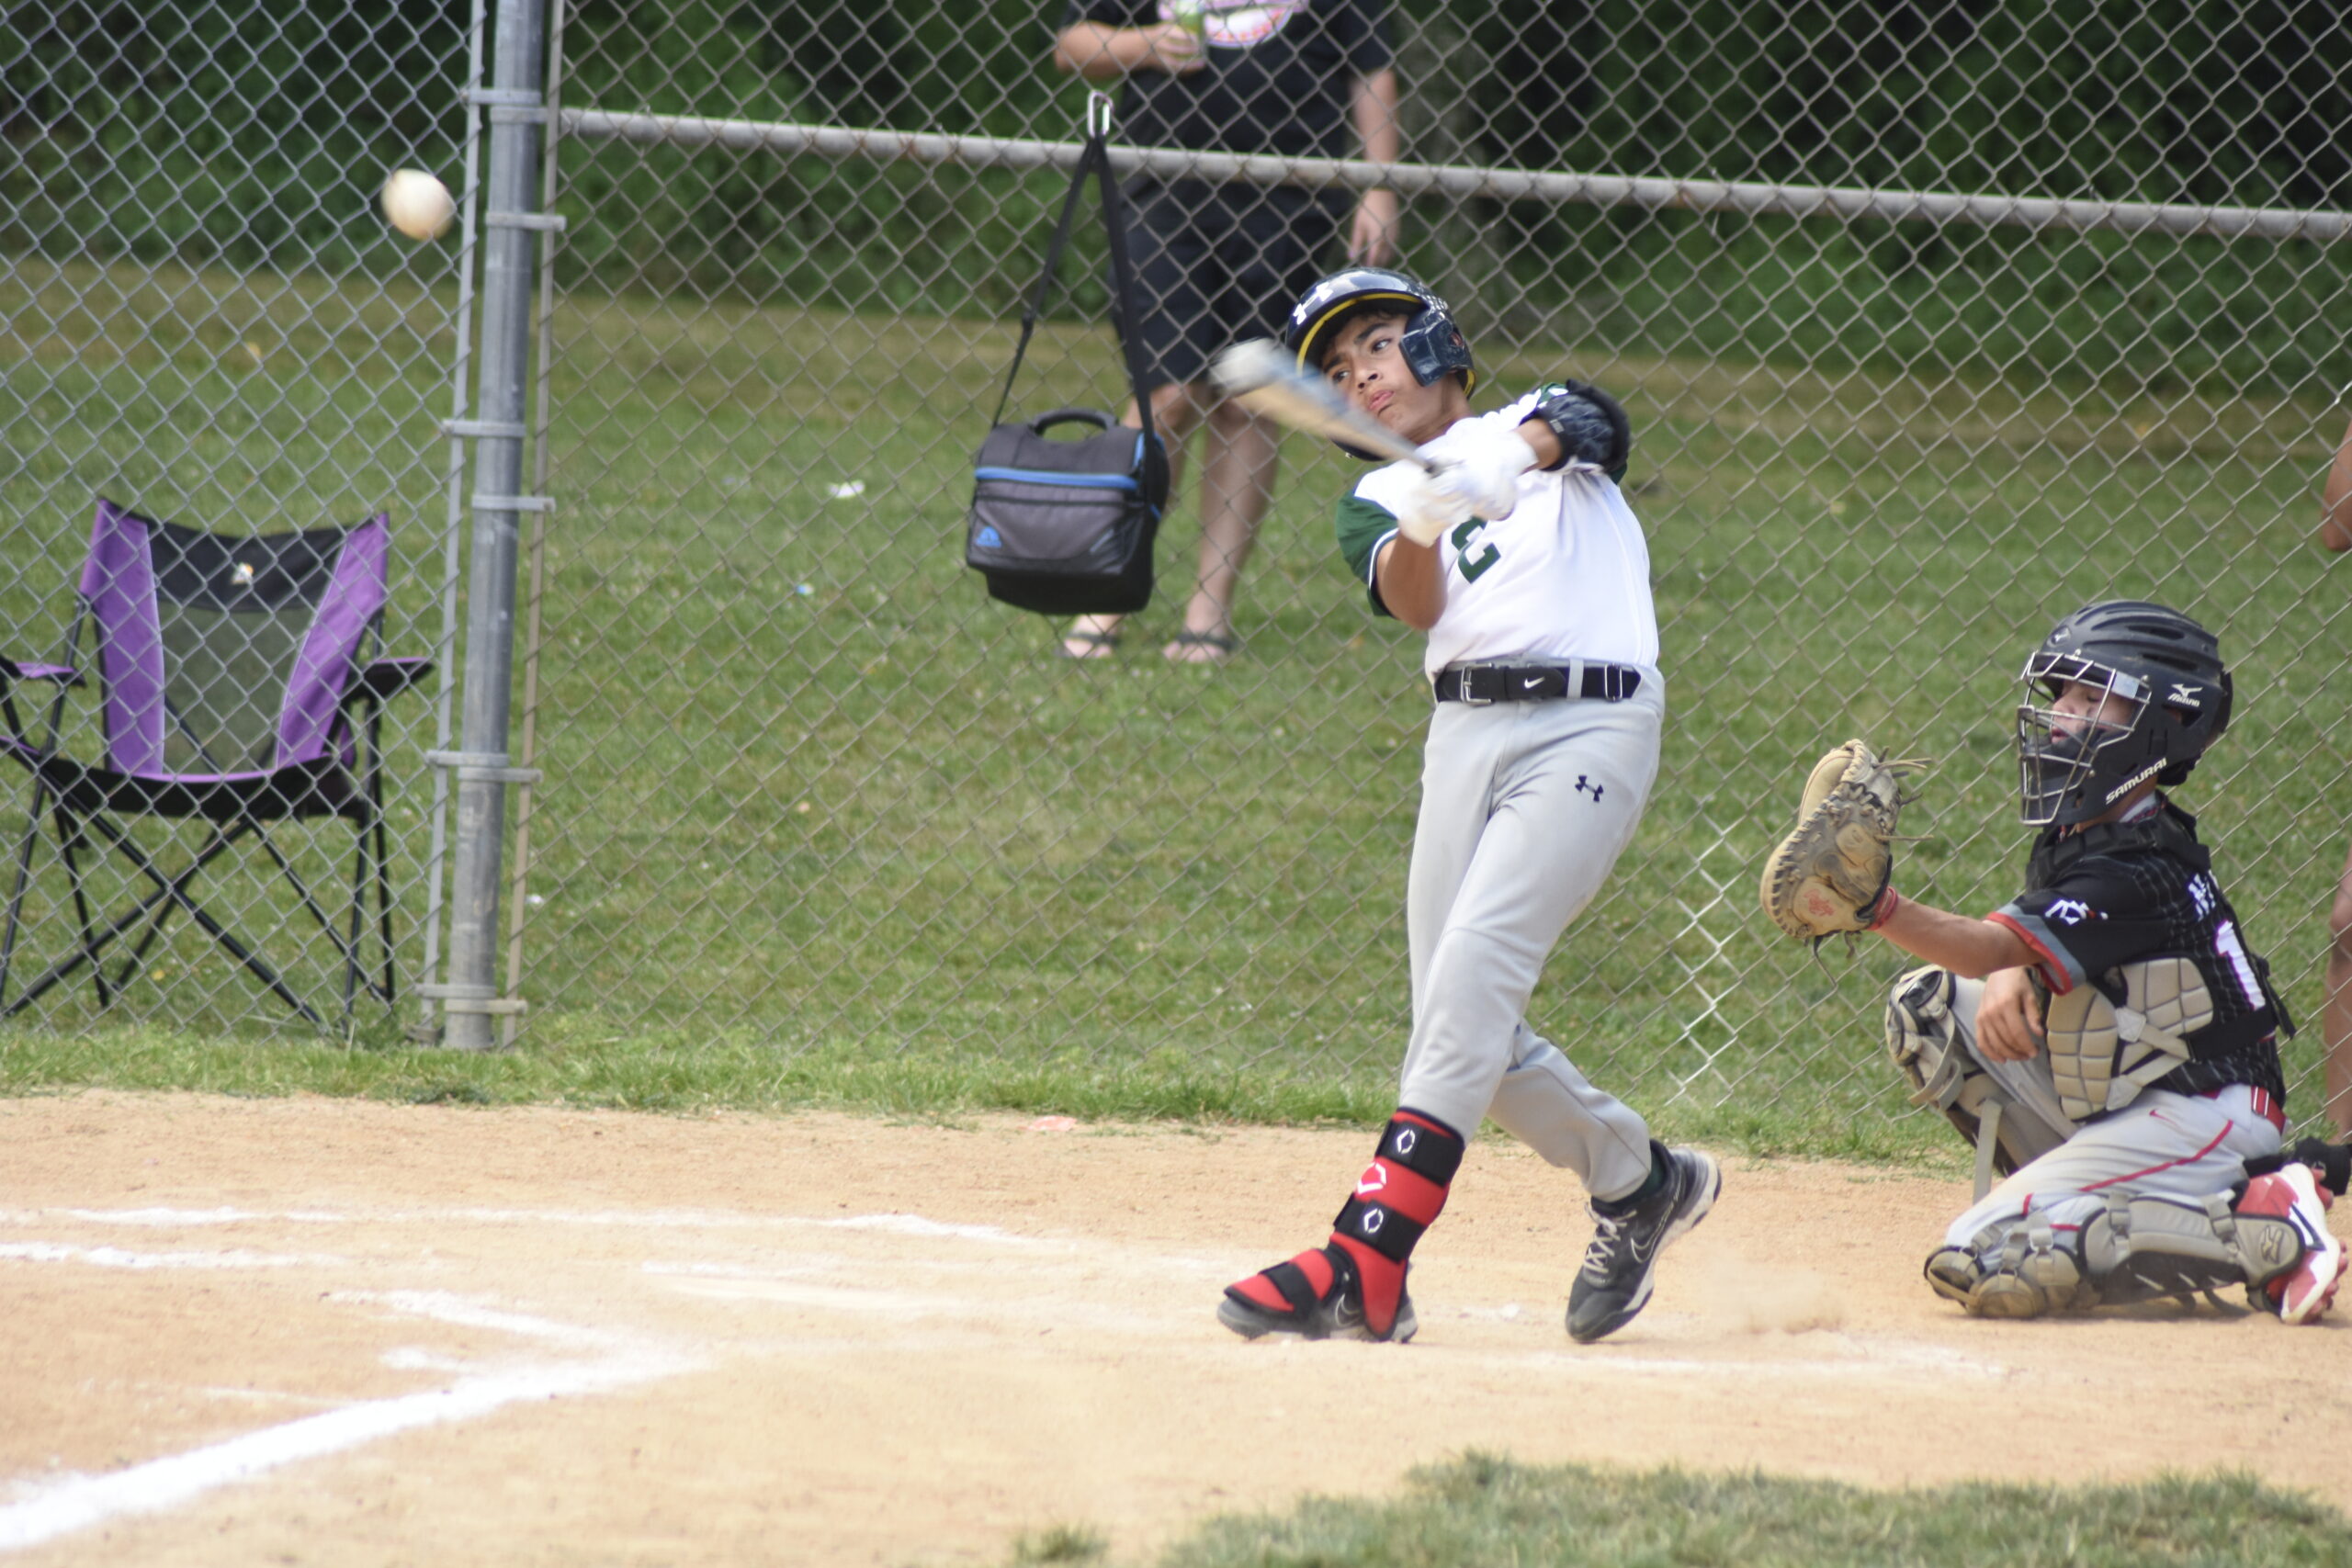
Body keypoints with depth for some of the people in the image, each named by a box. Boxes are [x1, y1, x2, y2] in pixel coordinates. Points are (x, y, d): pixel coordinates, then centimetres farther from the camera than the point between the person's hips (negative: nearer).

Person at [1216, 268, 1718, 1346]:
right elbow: (1412, 602, -5)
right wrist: (1423, 524, -27)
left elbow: (1581, 423, -15)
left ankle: (1365, 1266, -26)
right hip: (1463, 733, 5)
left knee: (1473, 969, -18)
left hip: (1590, 722, -5)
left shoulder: (1534, 421, 11)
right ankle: (1637, 1180, 26)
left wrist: (1511, 454, -37)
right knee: (1463, 1019, 1)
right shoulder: (1378, 500, 17)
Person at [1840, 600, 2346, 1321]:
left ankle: (2263, 1233, -16)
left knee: (1982, 1266, -22)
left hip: (2198, 1119, -9)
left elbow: (1994, 948, -33)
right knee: (1928, 1003, 5)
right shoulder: (2077, 837, 6)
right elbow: (2021, 945, 13)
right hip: (2117, 1103, 9)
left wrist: (1876, 906, -48)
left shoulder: (2137, 875, -23)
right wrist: (2006, 979, -13)